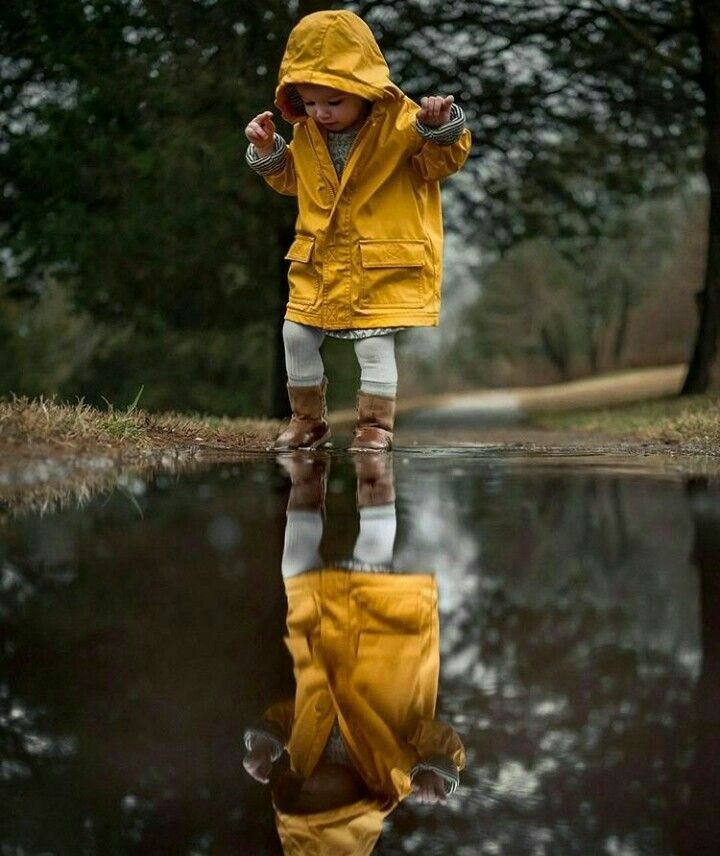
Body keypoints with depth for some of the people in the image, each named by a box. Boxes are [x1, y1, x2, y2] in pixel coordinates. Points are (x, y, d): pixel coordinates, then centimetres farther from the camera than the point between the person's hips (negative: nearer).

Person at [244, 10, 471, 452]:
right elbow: (292, 178, 20)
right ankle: (308, 418, 24)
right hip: (321, 263, 6)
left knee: (376, 344, -4)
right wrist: (267, 149, 4)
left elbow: (443, 159, -13)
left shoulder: (400, 123, -14)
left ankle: (376, 424, 11)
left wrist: (438, 125, -31)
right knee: (296, 336, 8)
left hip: (384, 263, -6)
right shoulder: (307, 135, 4)